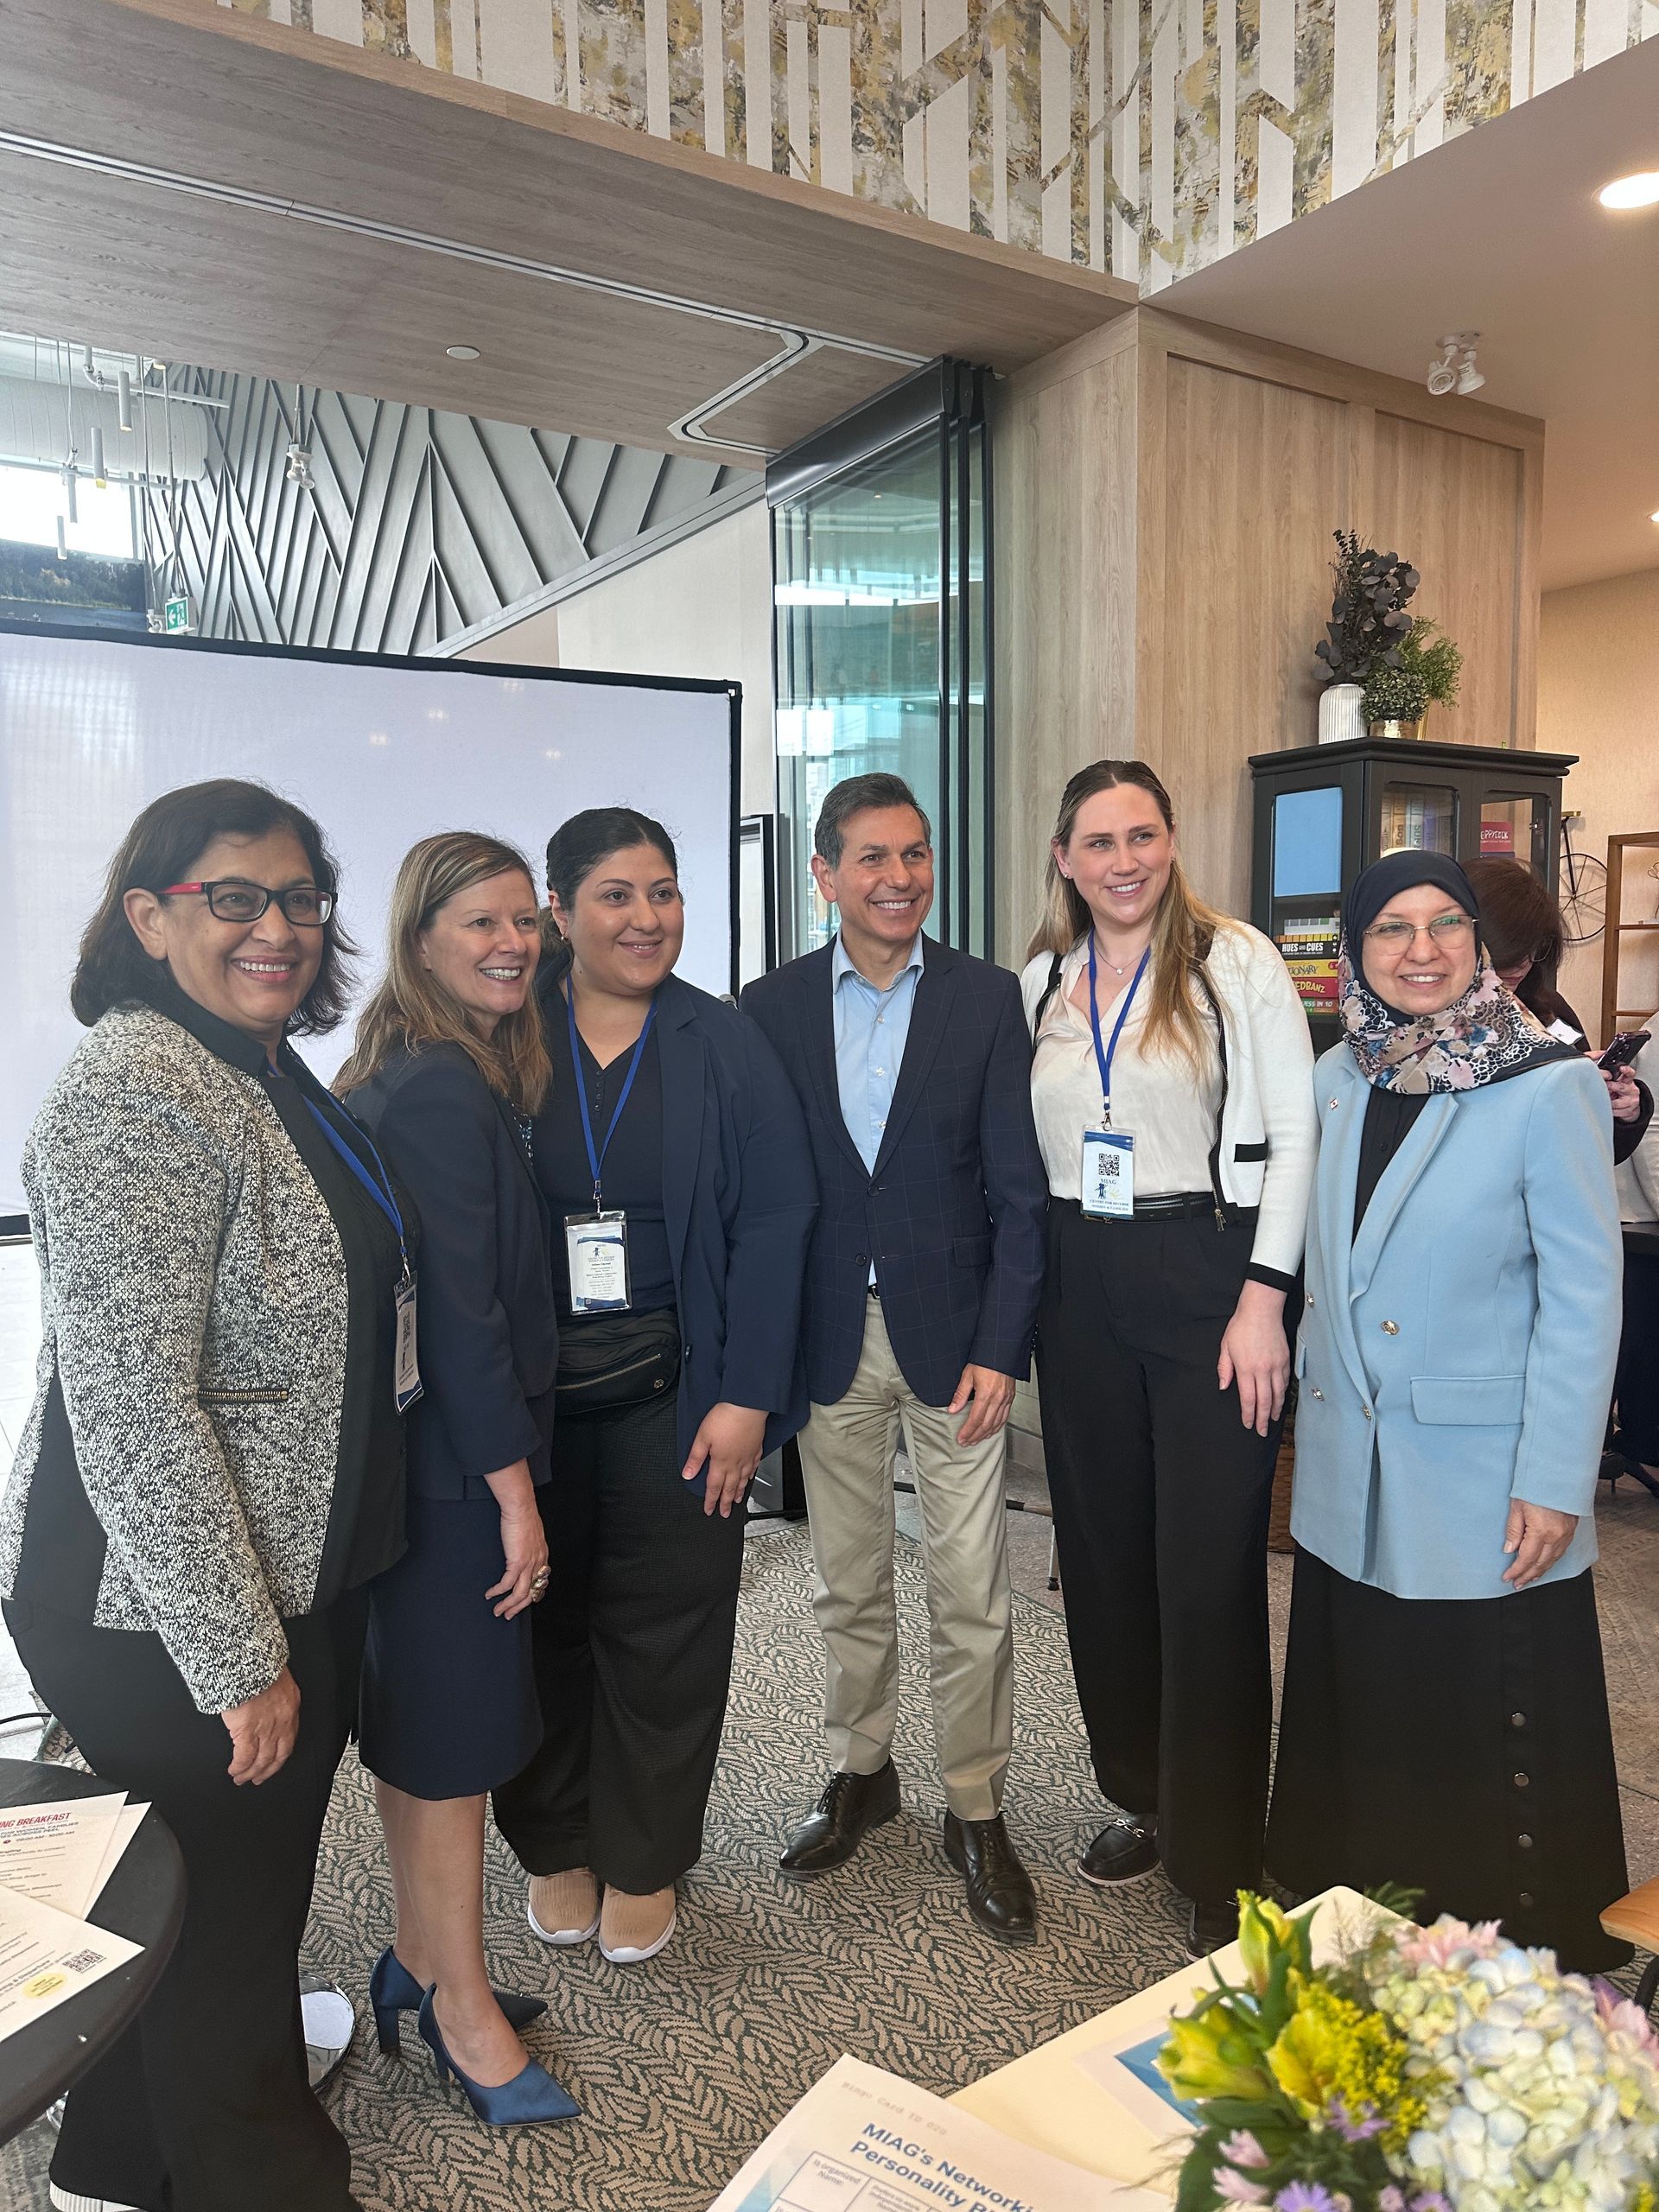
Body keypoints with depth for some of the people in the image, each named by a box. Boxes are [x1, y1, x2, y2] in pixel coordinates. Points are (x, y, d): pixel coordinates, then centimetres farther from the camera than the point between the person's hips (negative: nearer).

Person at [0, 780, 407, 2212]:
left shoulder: (271, 1076, 7)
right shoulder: (136, 1091, -22)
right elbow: (132, 1410, -26)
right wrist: (240, 1660, -20)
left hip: (296, 1578, 9)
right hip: (161, 1611, -9)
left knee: (238, 1893, 23)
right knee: (230, 1924, 10)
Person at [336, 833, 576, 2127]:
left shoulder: (459, 1075, 10)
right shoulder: (439, 1089, -20)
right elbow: (459, 1307, -22)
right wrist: (514, 1490, -17)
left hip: (435, 1451, 10)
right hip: (457, 1460, -10)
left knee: (427, 1716, 20)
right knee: (454, 1727, 5)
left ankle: (421, 1958, 37)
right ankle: (463, 2009, 23)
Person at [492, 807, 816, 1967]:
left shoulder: (725, 1046, 0)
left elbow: (773, 1219, -4)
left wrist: (747, 1396, -11)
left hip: (674, 1388, 0)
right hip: (526, 1389, 1)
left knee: (662, 1626, 8)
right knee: (545, 1618, 12)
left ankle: (644, 1861, 31)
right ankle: (557, 1845, 36)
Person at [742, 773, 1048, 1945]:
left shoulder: (989, 999, -3)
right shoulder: (773, 1007, 1)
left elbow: (1019, 1190, -4)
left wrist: (999, 1348, -10)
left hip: (954, 1334, -1)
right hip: (828, 1337, 2)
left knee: (971, 1595, 6)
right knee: (849, 1584, 17)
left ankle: (977, 1811, 26)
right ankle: (862, 1771, 38)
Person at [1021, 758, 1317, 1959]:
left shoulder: (1236, 961, -5)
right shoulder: (1041, 980, 9)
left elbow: (1292, 1135, -8)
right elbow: (1025, 1144, 12)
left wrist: (1263, 1301, -13)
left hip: (1207, 1276, -4)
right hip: (1080, 1287, 5)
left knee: (1209, 1575, 0)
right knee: (1104, 1556, 13)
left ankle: (1222, 1867, 16)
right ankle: (1142, 1797, 33)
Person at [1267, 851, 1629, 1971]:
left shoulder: (1548, 1087, -12)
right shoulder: (1339, 1079, 4)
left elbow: (1586, 1295, -12)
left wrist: (1555, 1481, -14)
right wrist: (1319, 1382, 11)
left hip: (1483, 1488, -5)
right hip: (1351, 1471, 6)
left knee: (1492, 1734, 6)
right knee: (1359, 1716, 18)